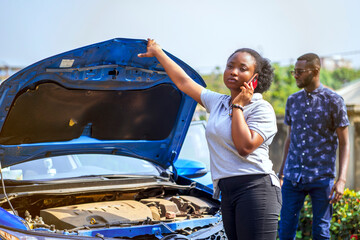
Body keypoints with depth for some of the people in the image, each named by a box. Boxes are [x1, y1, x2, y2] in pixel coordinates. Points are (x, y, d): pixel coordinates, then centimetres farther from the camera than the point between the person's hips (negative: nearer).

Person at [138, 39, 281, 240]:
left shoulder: (262, 109, -2)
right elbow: (183, 82, 27)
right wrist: (158, 53, 33)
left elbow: (245, 147, -16)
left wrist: (238, 106, -6)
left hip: (256, 189, -7)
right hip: (228, 192, 7)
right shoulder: (217, 102, 19)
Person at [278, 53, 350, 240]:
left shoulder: (333, 101, -3)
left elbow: (344, 143, -3)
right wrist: (282, 172, 17)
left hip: (321, 178, -4)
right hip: (293, 177, 4)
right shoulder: (292, 100, 11)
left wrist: (341, 179, -12)